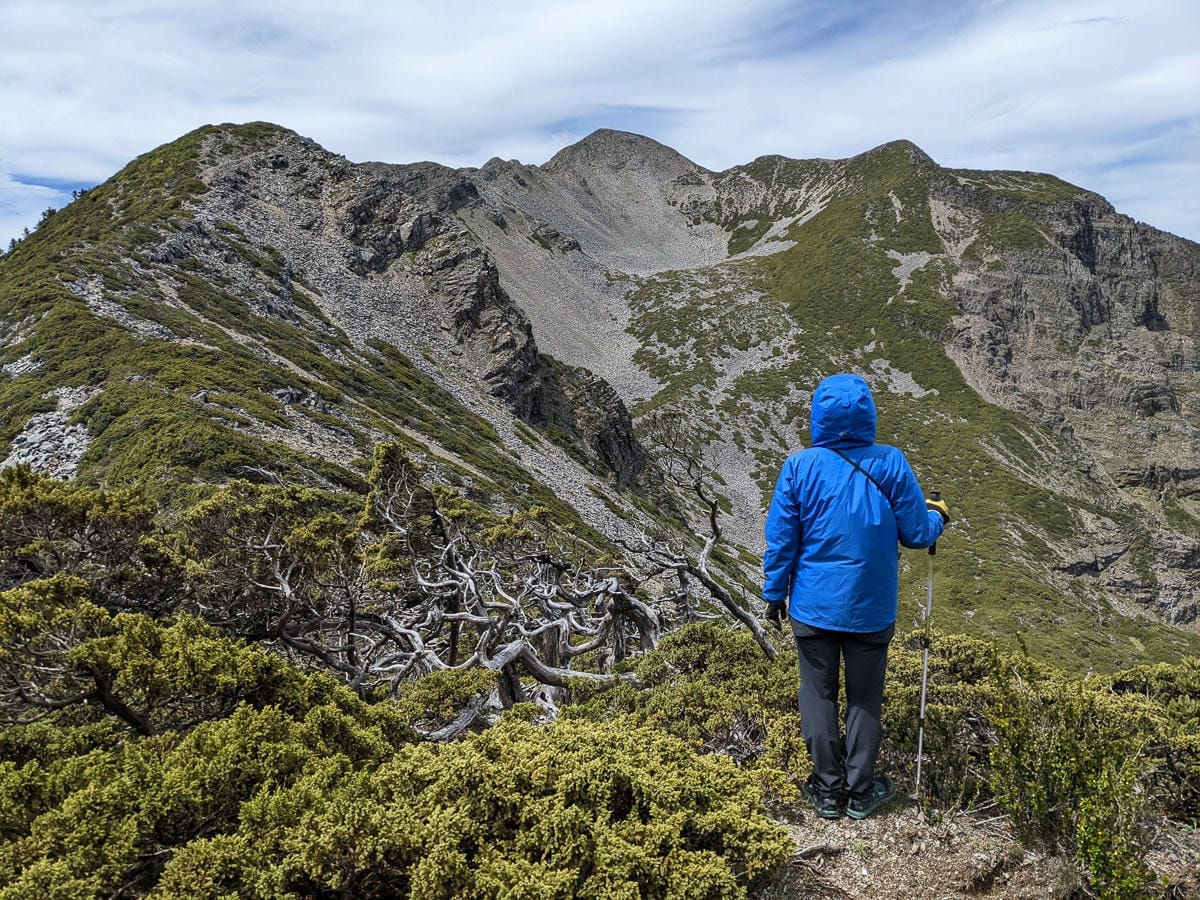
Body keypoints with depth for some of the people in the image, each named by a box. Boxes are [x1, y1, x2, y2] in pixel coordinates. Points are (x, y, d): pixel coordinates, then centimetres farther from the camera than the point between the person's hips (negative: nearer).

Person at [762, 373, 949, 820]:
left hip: (812, 606, 0)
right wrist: (938, 516, 18)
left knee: (819, 695, 14)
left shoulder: (799, 466, -12)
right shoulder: (890, 464, -13)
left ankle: (828, 790, 25)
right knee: (865, 698, 14)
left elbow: (781, 539, -6)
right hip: (870, 610, 0)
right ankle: (860, 791, 26)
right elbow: (917, 533, -5)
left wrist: (774, 594, 7)